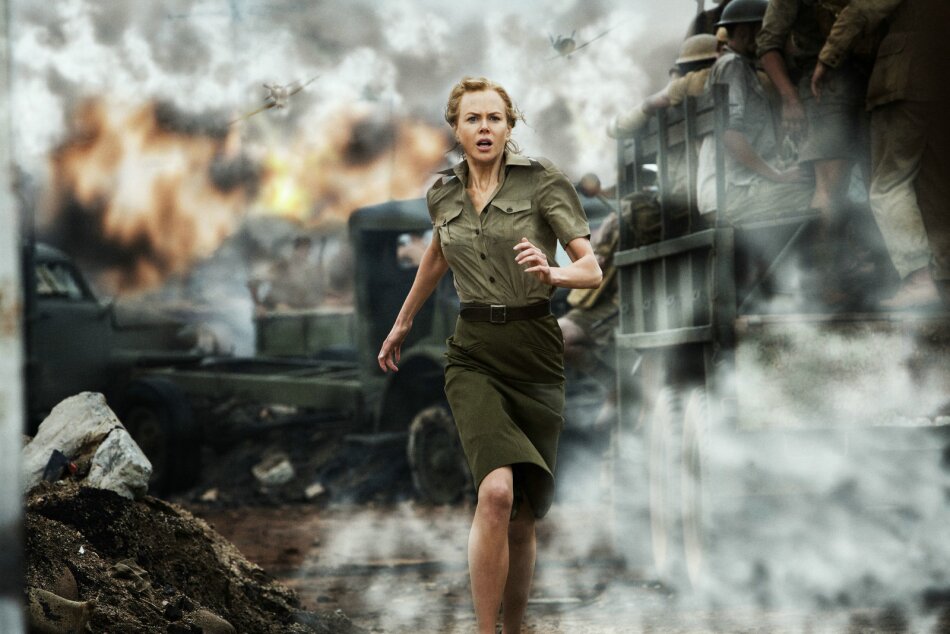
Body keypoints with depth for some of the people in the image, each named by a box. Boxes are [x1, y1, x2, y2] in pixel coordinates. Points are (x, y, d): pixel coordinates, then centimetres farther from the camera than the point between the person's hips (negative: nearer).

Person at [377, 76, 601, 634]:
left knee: (523, 516, 4)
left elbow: (592, 270, -9)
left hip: (535, 352, -1)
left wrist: (552, 274, -30)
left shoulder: (543, 180, -4)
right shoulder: (444, 195, 7)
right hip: (474, 353, 1)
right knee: (497, 490, -23)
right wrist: (403, 323, 38)